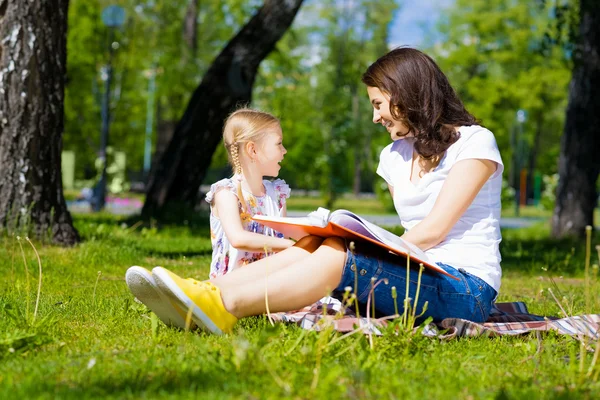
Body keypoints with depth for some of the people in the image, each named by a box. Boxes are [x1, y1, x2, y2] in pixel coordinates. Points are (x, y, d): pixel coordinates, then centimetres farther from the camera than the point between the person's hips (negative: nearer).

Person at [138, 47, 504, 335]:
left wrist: (374, 250, -10)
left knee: (337, 254, -29)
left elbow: (433, 231, -11)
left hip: (466, 291, -6)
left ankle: (225, 306, -39)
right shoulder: (394, 156, 20)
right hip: (417, 276, 6)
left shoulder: (474, 142, -3)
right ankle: (206, 292, -34)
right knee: (314, 245, -18)